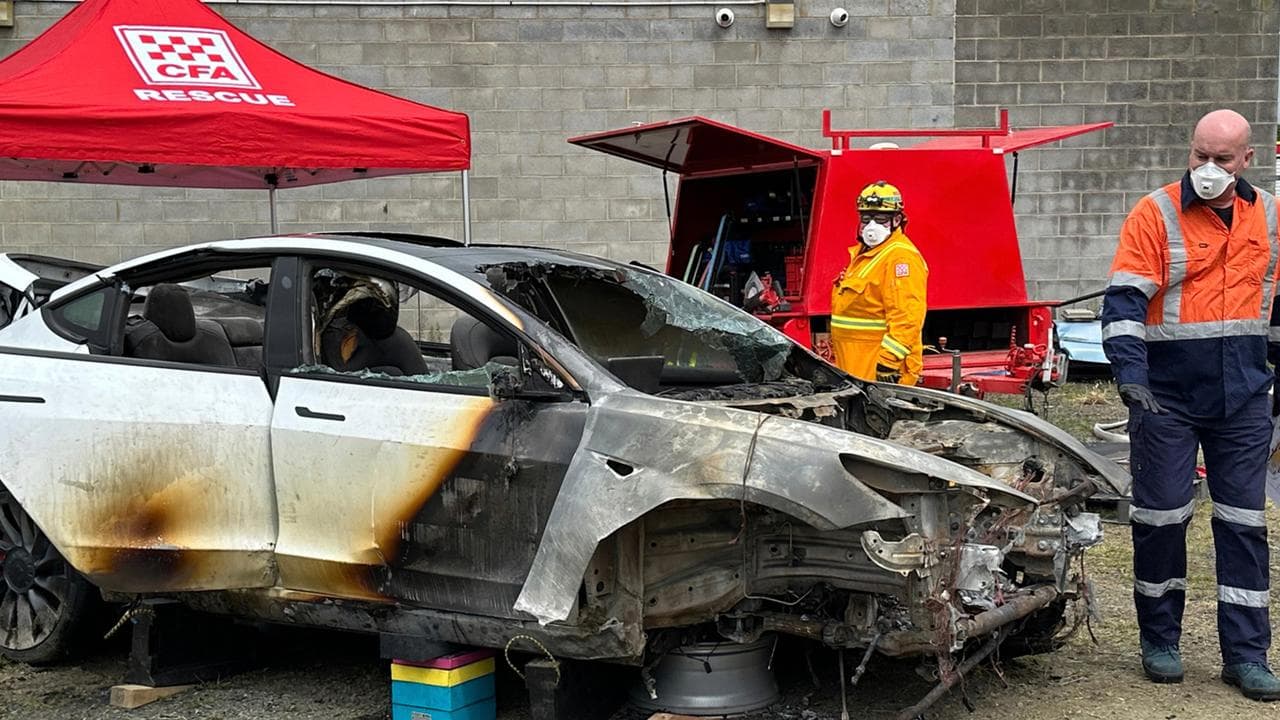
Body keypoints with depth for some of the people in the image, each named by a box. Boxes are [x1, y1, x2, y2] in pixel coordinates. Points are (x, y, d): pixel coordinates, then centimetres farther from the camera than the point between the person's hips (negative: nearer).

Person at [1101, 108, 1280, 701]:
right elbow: (1124, 301, -14)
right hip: (1168, 397, -3)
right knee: (1161, 518, 3)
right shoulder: (1156, 215, -7)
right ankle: (1159, 642, 19)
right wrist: (1130, 374, -25)